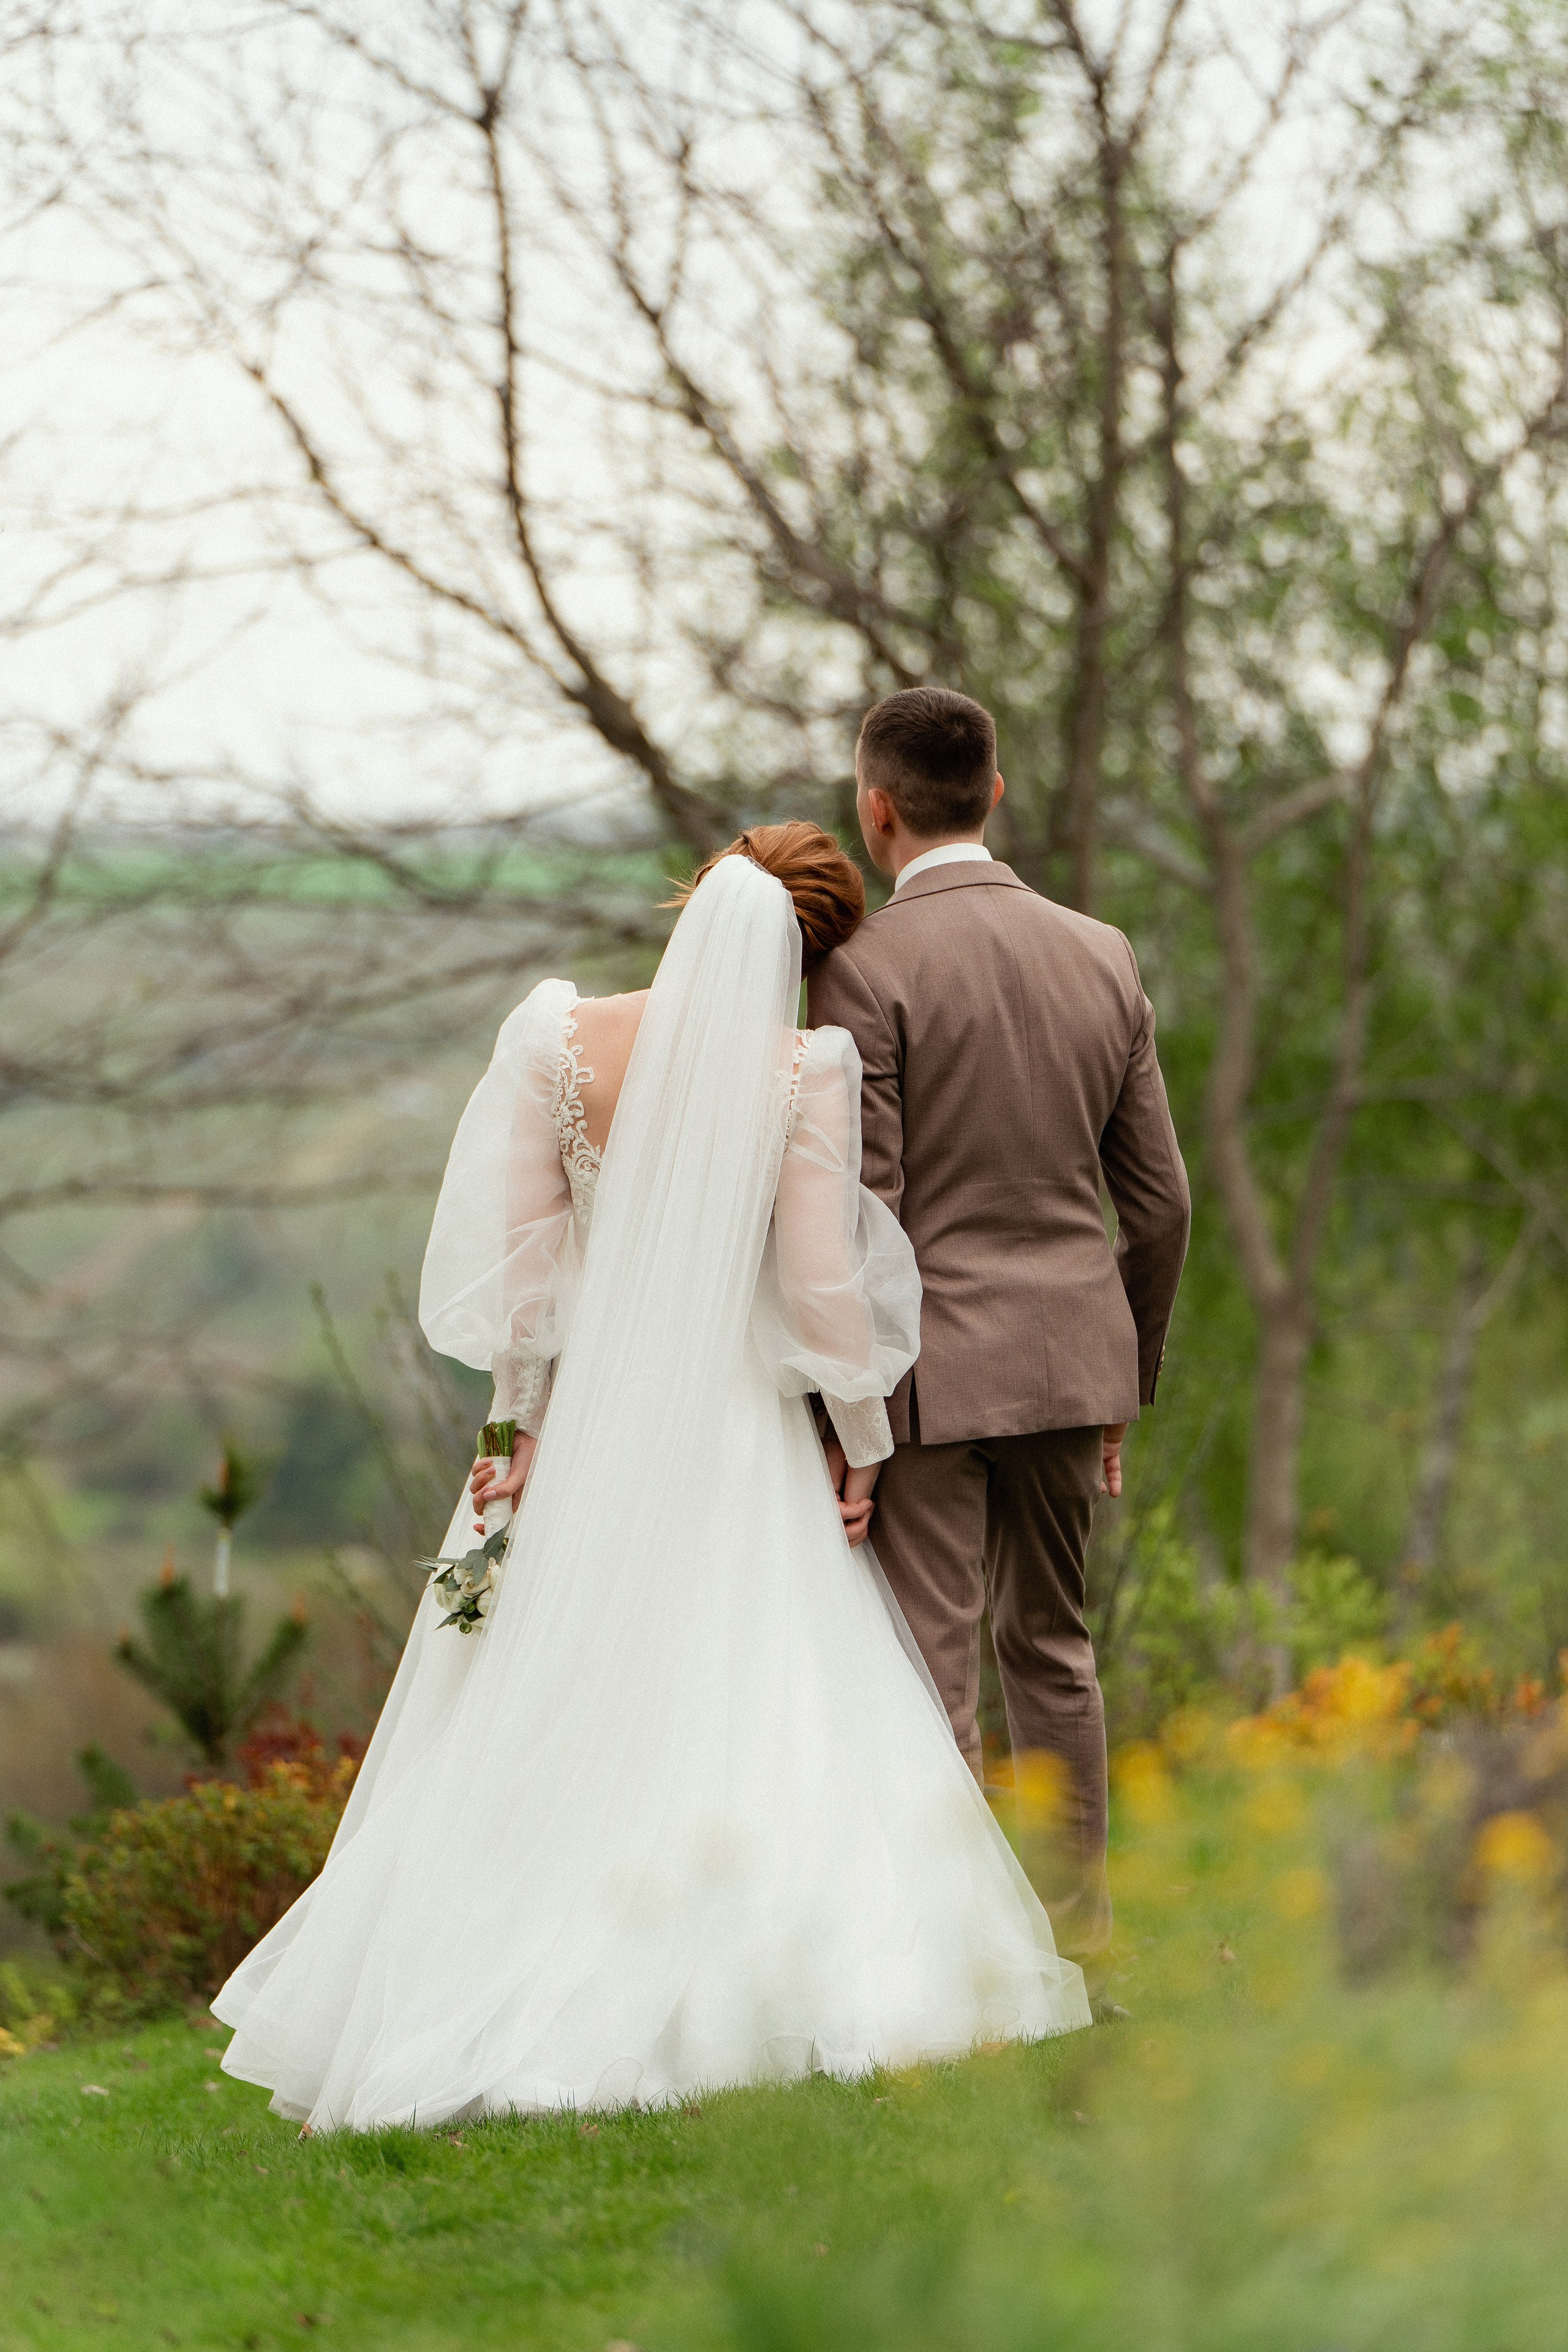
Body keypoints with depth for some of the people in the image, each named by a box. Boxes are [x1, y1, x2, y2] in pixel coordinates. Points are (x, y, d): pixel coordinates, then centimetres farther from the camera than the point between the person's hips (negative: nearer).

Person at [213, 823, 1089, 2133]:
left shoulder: (559, 1034, -7)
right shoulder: (804, 1068, -13)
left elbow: (521, 1251, -3)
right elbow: (820, 1282, -11)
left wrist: (519, 1419, 4)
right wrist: (864, 1440, 1)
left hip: (584, 1407, 3)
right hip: (735, 1428, -3)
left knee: (540, 1724, 12)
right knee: (751, 1714, 5)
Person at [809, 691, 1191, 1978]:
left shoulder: (864, 969, -11)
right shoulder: (1104, 957, 6)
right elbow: (1161, 1200, 10)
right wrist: (1132, 1380, 20)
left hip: (930, 1366, -6)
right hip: (1073, 1352, 6)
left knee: (931, 1674, -2)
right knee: (1053, 1645, 19)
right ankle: (1078, 1931, 26)